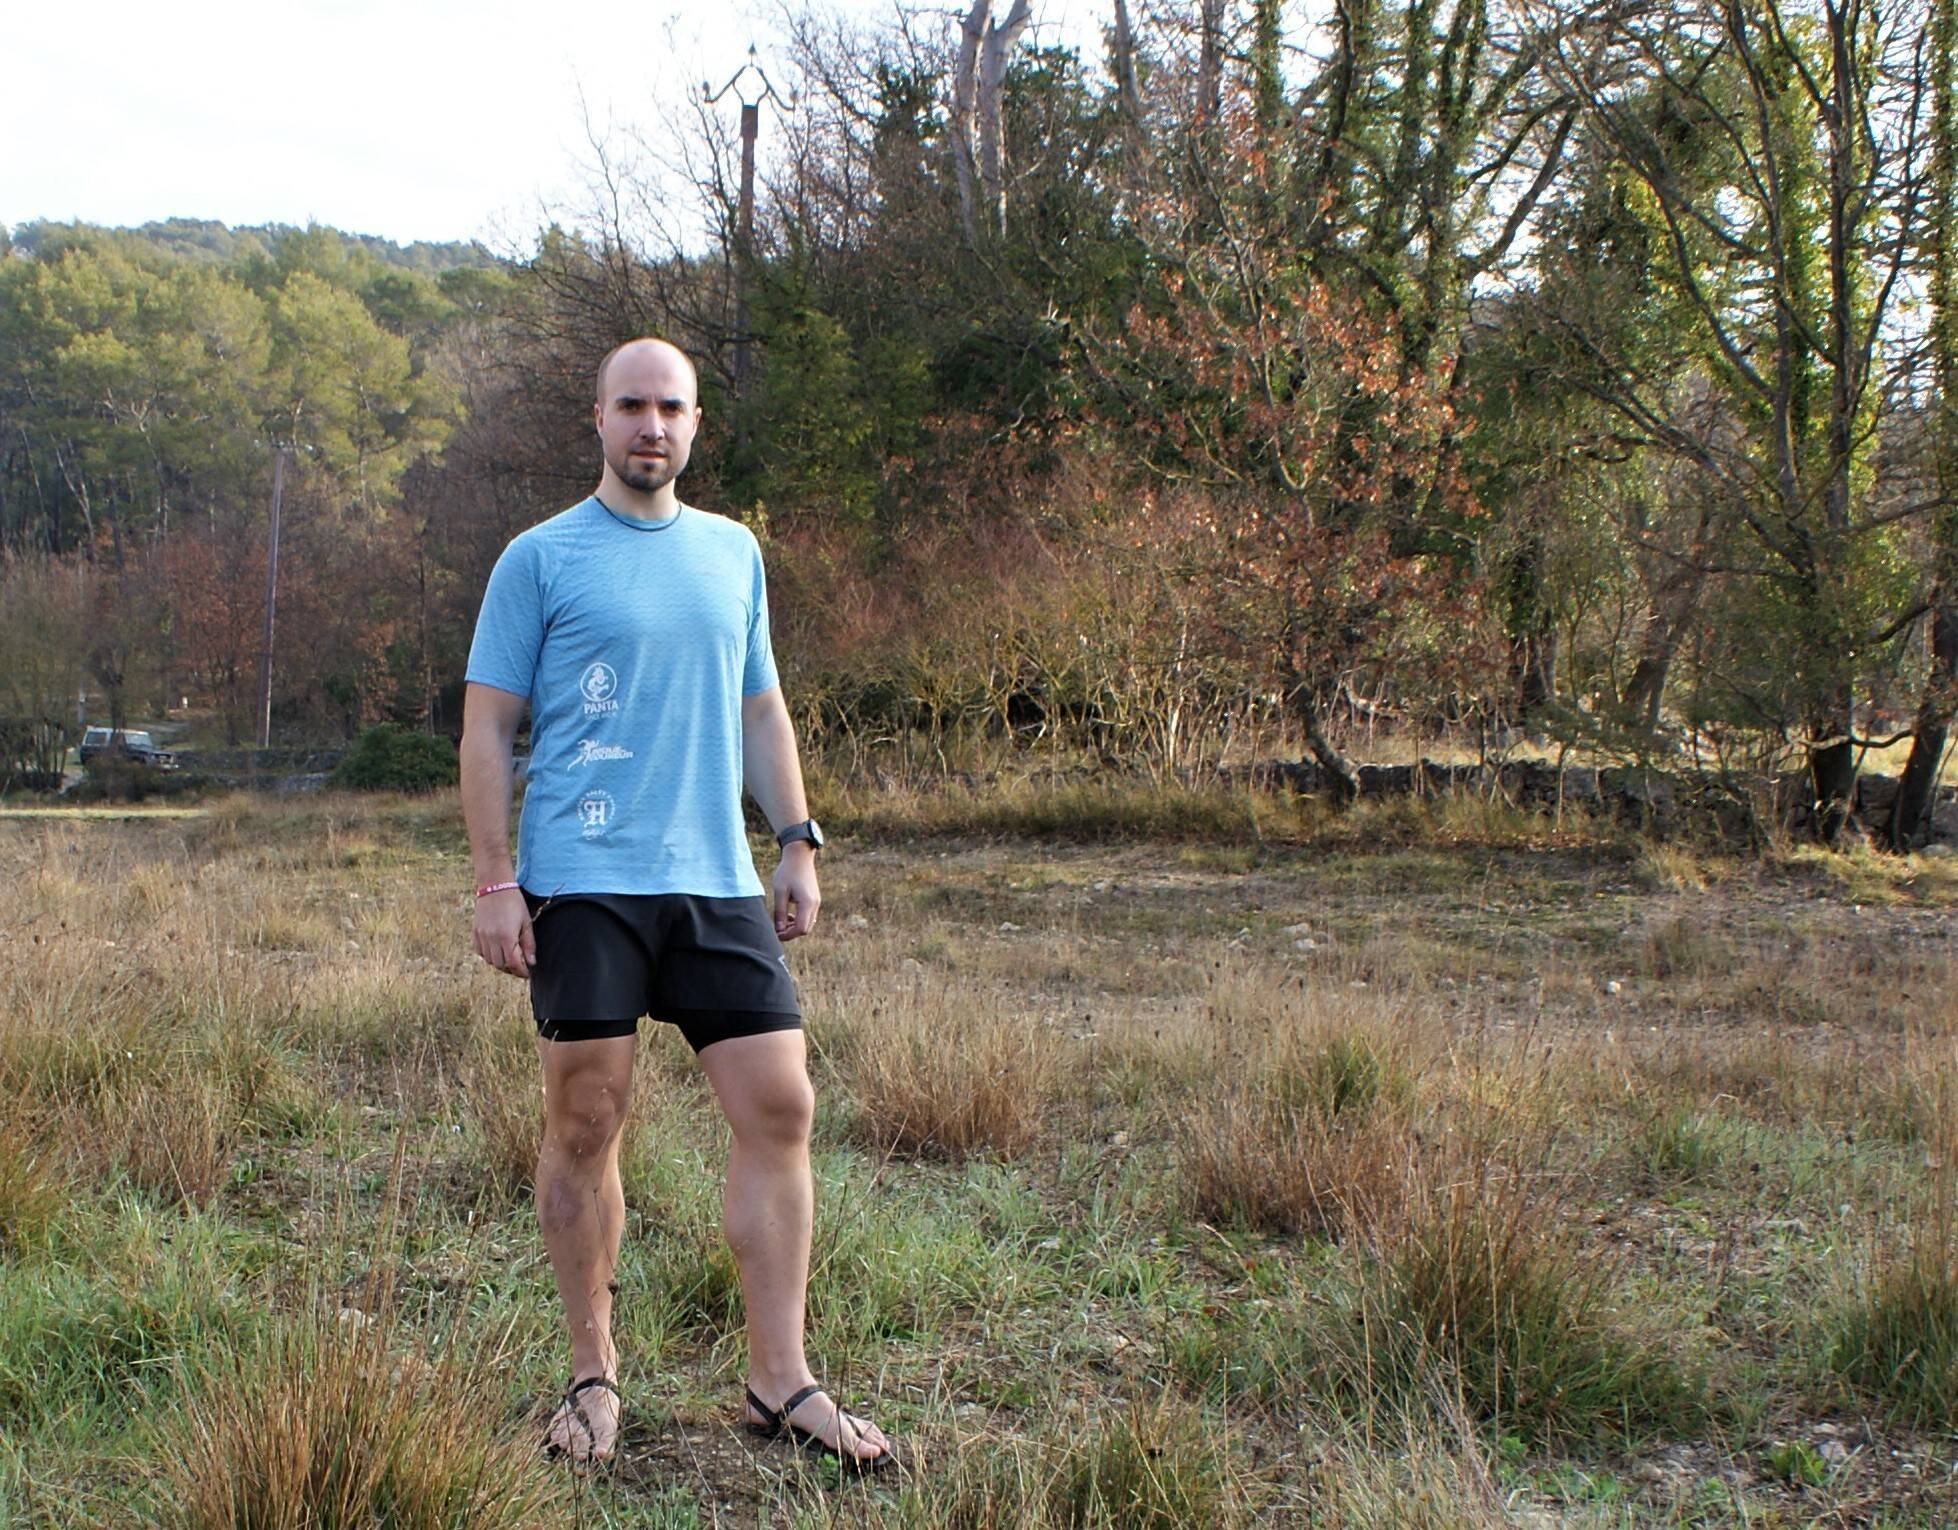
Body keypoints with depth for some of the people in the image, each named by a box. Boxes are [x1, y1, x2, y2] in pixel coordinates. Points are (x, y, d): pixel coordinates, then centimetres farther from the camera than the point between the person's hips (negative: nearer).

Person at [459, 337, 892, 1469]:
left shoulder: (733, 553, 15)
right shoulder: (541, 558, 2)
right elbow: (488, 727, -1)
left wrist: (799, 843, 12)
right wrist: (495, 879, -8)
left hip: (720, 884, 4)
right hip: (584, 885, -4)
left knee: (779, 1111, -1)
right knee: (586, 1130, 1)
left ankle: (782, 1381, 8)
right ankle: (595, 1378, 17)